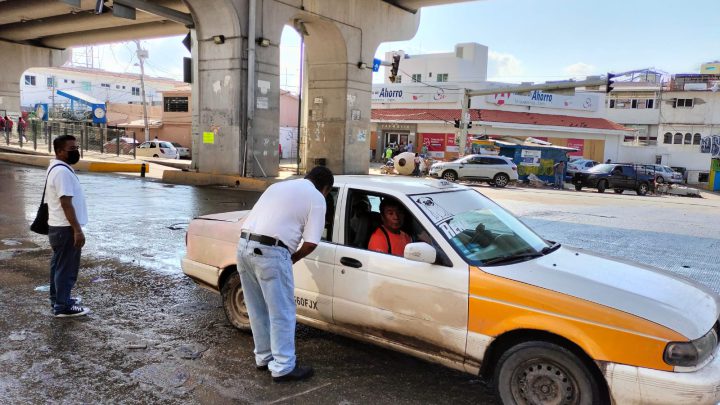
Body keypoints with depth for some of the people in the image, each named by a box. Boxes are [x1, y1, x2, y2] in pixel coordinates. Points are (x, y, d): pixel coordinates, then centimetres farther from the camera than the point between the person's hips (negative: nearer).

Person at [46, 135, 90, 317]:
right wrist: (77, 230, -24)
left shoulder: (57, 167, 13)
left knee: (59, 264, 19)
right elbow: (66, 203, -25)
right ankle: (63, 306, 5)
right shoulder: (62, 171, -21)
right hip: (65, 228, -11)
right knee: (66, 267, -2)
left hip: (58, 226, 11)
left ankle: (58, 298, 32)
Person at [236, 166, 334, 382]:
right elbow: (311, 242, -4)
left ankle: (264, 357, 31)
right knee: (282, 312, 4)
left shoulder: (278, 186, 24)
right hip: (269, 252, -8)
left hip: (244, 245, 8)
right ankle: (283, 367, 11)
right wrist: (292, 258, 14)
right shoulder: (316, 198, 3)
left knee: (258, 310, 19)